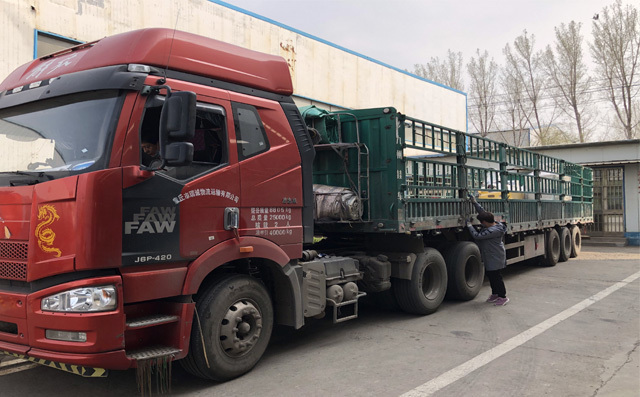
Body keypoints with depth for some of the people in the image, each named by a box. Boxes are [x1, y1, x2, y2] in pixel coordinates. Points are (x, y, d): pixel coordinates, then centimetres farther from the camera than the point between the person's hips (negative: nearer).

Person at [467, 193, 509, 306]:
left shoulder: (494, 231, -27)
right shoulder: (492, 223, 1)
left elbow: (477, 235, -26)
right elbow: (483, 212, 11)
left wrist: (469, 225, -14)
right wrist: (474, 202, 7)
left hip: (495, 258, -10)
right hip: (489, 258, 10)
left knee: (496, 277, -3)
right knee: (490, 275, 17)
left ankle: (503, 297, 7)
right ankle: (495, 294, 30)